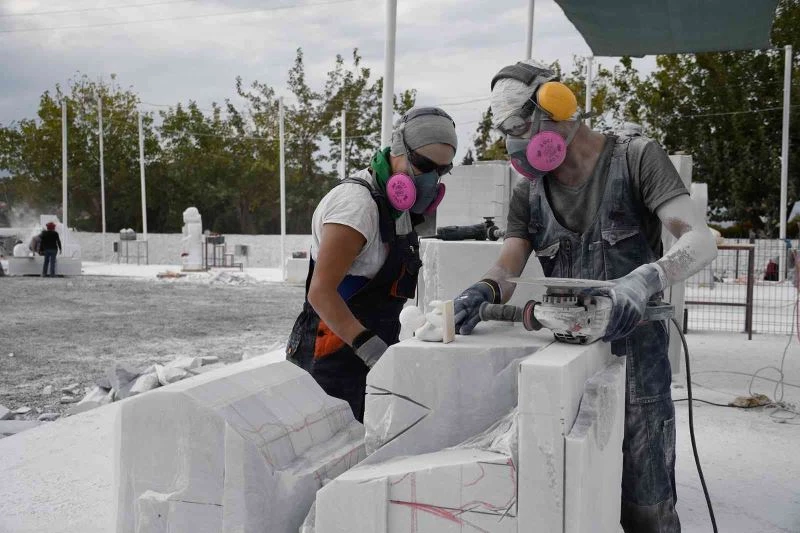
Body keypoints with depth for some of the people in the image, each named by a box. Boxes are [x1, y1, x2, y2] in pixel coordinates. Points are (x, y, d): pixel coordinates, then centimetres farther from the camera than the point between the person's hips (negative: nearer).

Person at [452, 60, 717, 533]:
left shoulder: (635, 158, -7)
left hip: (634, 354, -4)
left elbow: (701, 241, -18)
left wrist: (644, 281, -37)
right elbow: (507, 272, -1)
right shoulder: (528, 194, 8)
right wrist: (483, 291, -25)